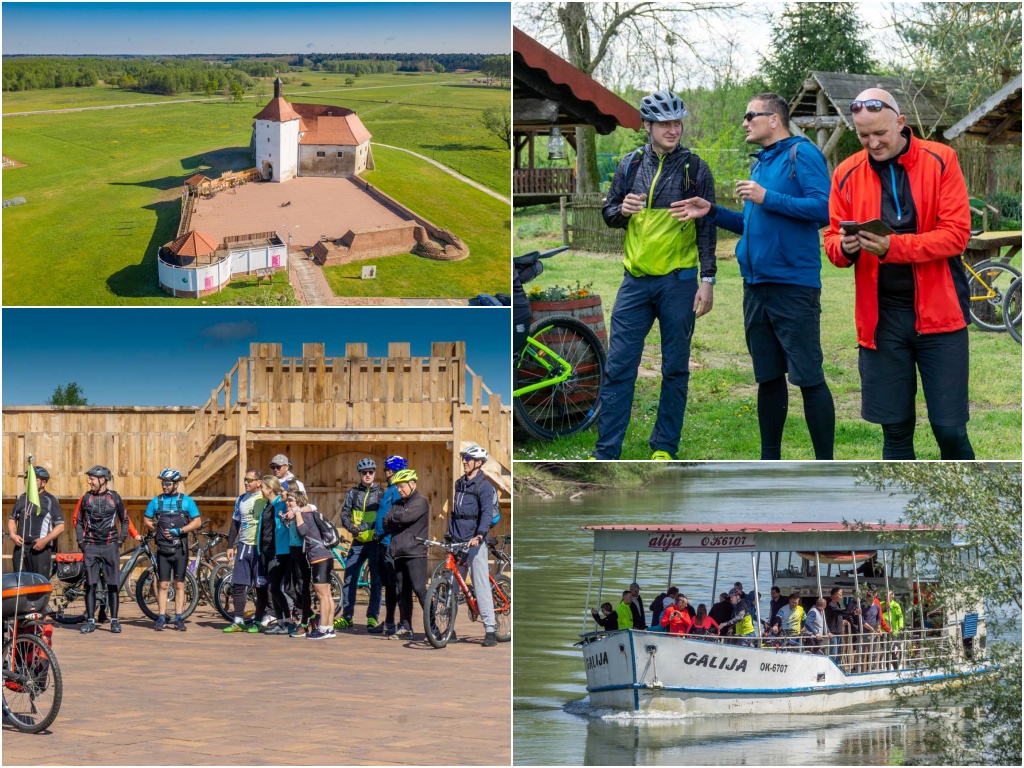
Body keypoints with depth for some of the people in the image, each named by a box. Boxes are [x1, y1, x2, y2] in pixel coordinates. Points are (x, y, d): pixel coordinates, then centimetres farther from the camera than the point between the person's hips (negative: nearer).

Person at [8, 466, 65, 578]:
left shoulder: (50, 500, 1)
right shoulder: (22, 499, 17)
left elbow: (60, 526, -2)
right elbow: (12, 519, 24)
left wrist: (45, 540, -15)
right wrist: (13, 535, 4)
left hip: (40, 548, -5)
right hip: (20, 546, 5)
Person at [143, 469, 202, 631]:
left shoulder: (186, 501, 1)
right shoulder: (156, 501, 6)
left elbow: (197, 521, -1)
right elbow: (147, 520, 12)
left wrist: (179, 531, -12)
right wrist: (159, 530, -4)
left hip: (180, 549, -1)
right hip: (163, 549, 1)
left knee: (179, 584, 3)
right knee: (163, 584, 0)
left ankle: (178, 618, 7)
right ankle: (161, 618, 3)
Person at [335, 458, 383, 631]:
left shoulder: (381, 493, 3)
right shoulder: (353, 492, 9)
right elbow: (344, 514, 6)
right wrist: (352, 528, -13)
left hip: (375, 541, -2)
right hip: (358, 541, 3)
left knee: (375, 580, 0)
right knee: (349, 578, 2)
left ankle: (373, 617, 5)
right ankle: (347, 616, 10)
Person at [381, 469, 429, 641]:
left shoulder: (420, 501, -3)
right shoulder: (397, 504, 20)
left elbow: (406, 516, -18)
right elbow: (386, 524, 12)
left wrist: (393, 518, 1)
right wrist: (396, 521, -7)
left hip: (415, 554, -8)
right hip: (399, 554, 8)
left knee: (419, 589, -13)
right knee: (402, 592, 9)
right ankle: (405, 627, 13)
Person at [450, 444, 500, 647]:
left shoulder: (484, 486, -6)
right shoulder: (459, 484, 16)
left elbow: (487, 513, -19)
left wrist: (479, 535, -33)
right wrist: (449, 533, 18)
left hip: (475, 542, -7)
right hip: (456, 542, 7)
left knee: (481, 585, -11)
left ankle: (490, 631, -12)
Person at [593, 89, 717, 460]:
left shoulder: (695, 169, 0)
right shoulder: (630, 165, 7)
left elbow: (707, 228, 0)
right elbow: (608, 213, 15)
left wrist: (707, 280, -5)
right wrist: (622, 211, -9)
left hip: (678, 281, -2)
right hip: (636, 280, 2)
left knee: (675, 369, 5)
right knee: (618, 367, -1)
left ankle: (664, 448, 15)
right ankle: (605, 453, 2)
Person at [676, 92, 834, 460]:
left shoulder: (801, 154, -7)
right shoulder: (761, 163, 18)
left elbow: (823, 208, -19)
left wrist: (766, 198, -18)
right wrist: (712, 211, 14)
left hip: (794, 287, -8)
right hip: (757, 285, 9)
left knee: (808, 377, -7)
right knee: (768, 378, 13)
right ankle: (770, 461, 20)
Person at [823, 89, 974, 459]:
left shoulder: (940, 161, -5)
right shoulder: (847, 174, 4)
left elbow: (956, 233, -12)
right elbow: (832, 239, 8)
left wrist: (893, 247, -24)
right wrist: (845, 246, -16)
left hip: (938, 310, -2)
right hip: (881, 317, 3)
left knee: (950, 428, -3)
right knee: (895, 430, 7)